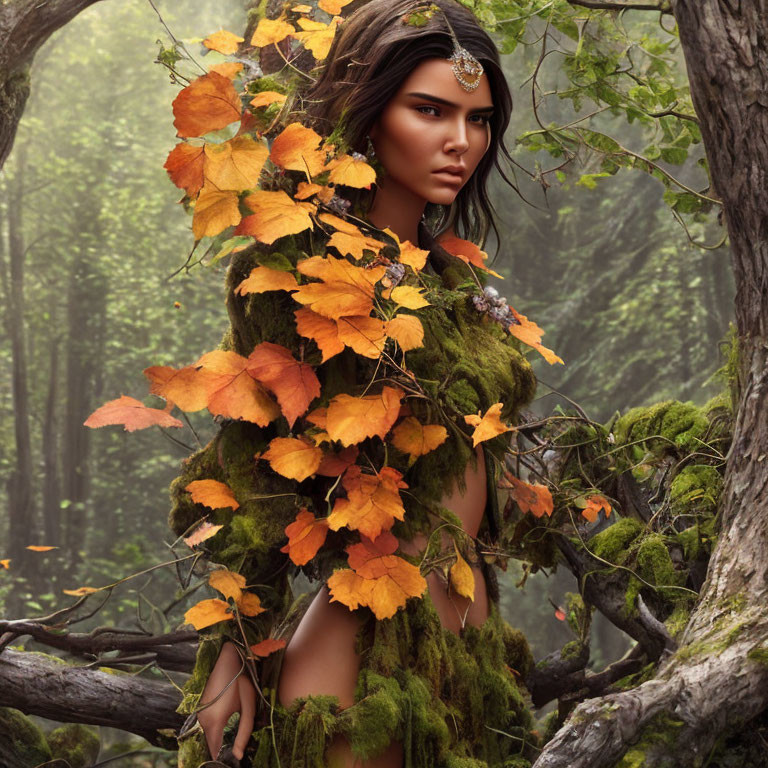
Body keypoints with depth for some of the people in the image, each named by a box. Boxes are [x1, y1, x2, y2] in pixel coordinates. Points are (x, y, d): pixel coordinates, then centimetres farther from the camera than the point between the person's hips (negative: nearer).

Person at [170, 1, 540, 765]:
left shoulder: (449, 274, 12)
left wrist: (480, 624, 19)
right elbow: (253, 469, -11)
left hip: (467, 645, 8)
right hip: (360, 648, -7)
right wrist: (241, 649, -13)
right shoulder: (299, 265, -10)